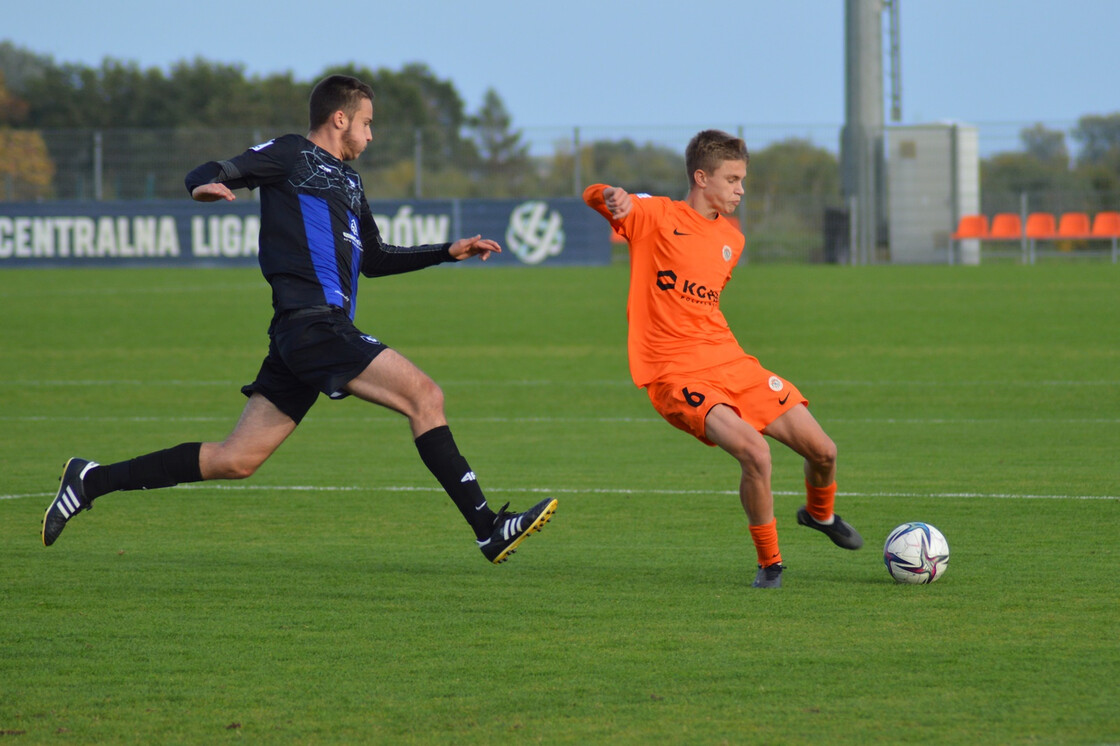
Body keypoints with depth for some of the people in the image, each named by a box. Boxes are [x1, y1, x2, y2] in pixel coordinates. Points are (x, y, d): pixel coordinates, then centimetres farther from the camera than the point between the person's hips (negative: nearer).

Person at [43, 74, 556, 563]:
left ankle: (90, 481, 10)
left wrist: (448, 252, 33)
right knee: (425, 395, -14)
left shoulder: (347, 181, 28)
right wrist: (206, 185, -29)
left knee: (235, 460, 5)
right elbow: (208, 175, -5)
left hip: (324, 332, 9)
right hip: (312, 323, -9)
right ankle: (489, 530, -16)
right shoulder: (291, 156, 3)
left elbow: (374, 260, 38)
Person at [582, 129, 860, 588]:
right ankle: (769, 563, -7)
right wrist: (615, 199, -35)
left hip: (732, 364, 7)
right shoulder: (658, 217, -5)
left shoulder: (731, 239, 15)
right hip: (676, 375, -7)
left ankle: (820, 514, 41)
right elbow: (594, 197, -13)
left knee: (823, 451, 5)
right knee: (754, 452, -28)